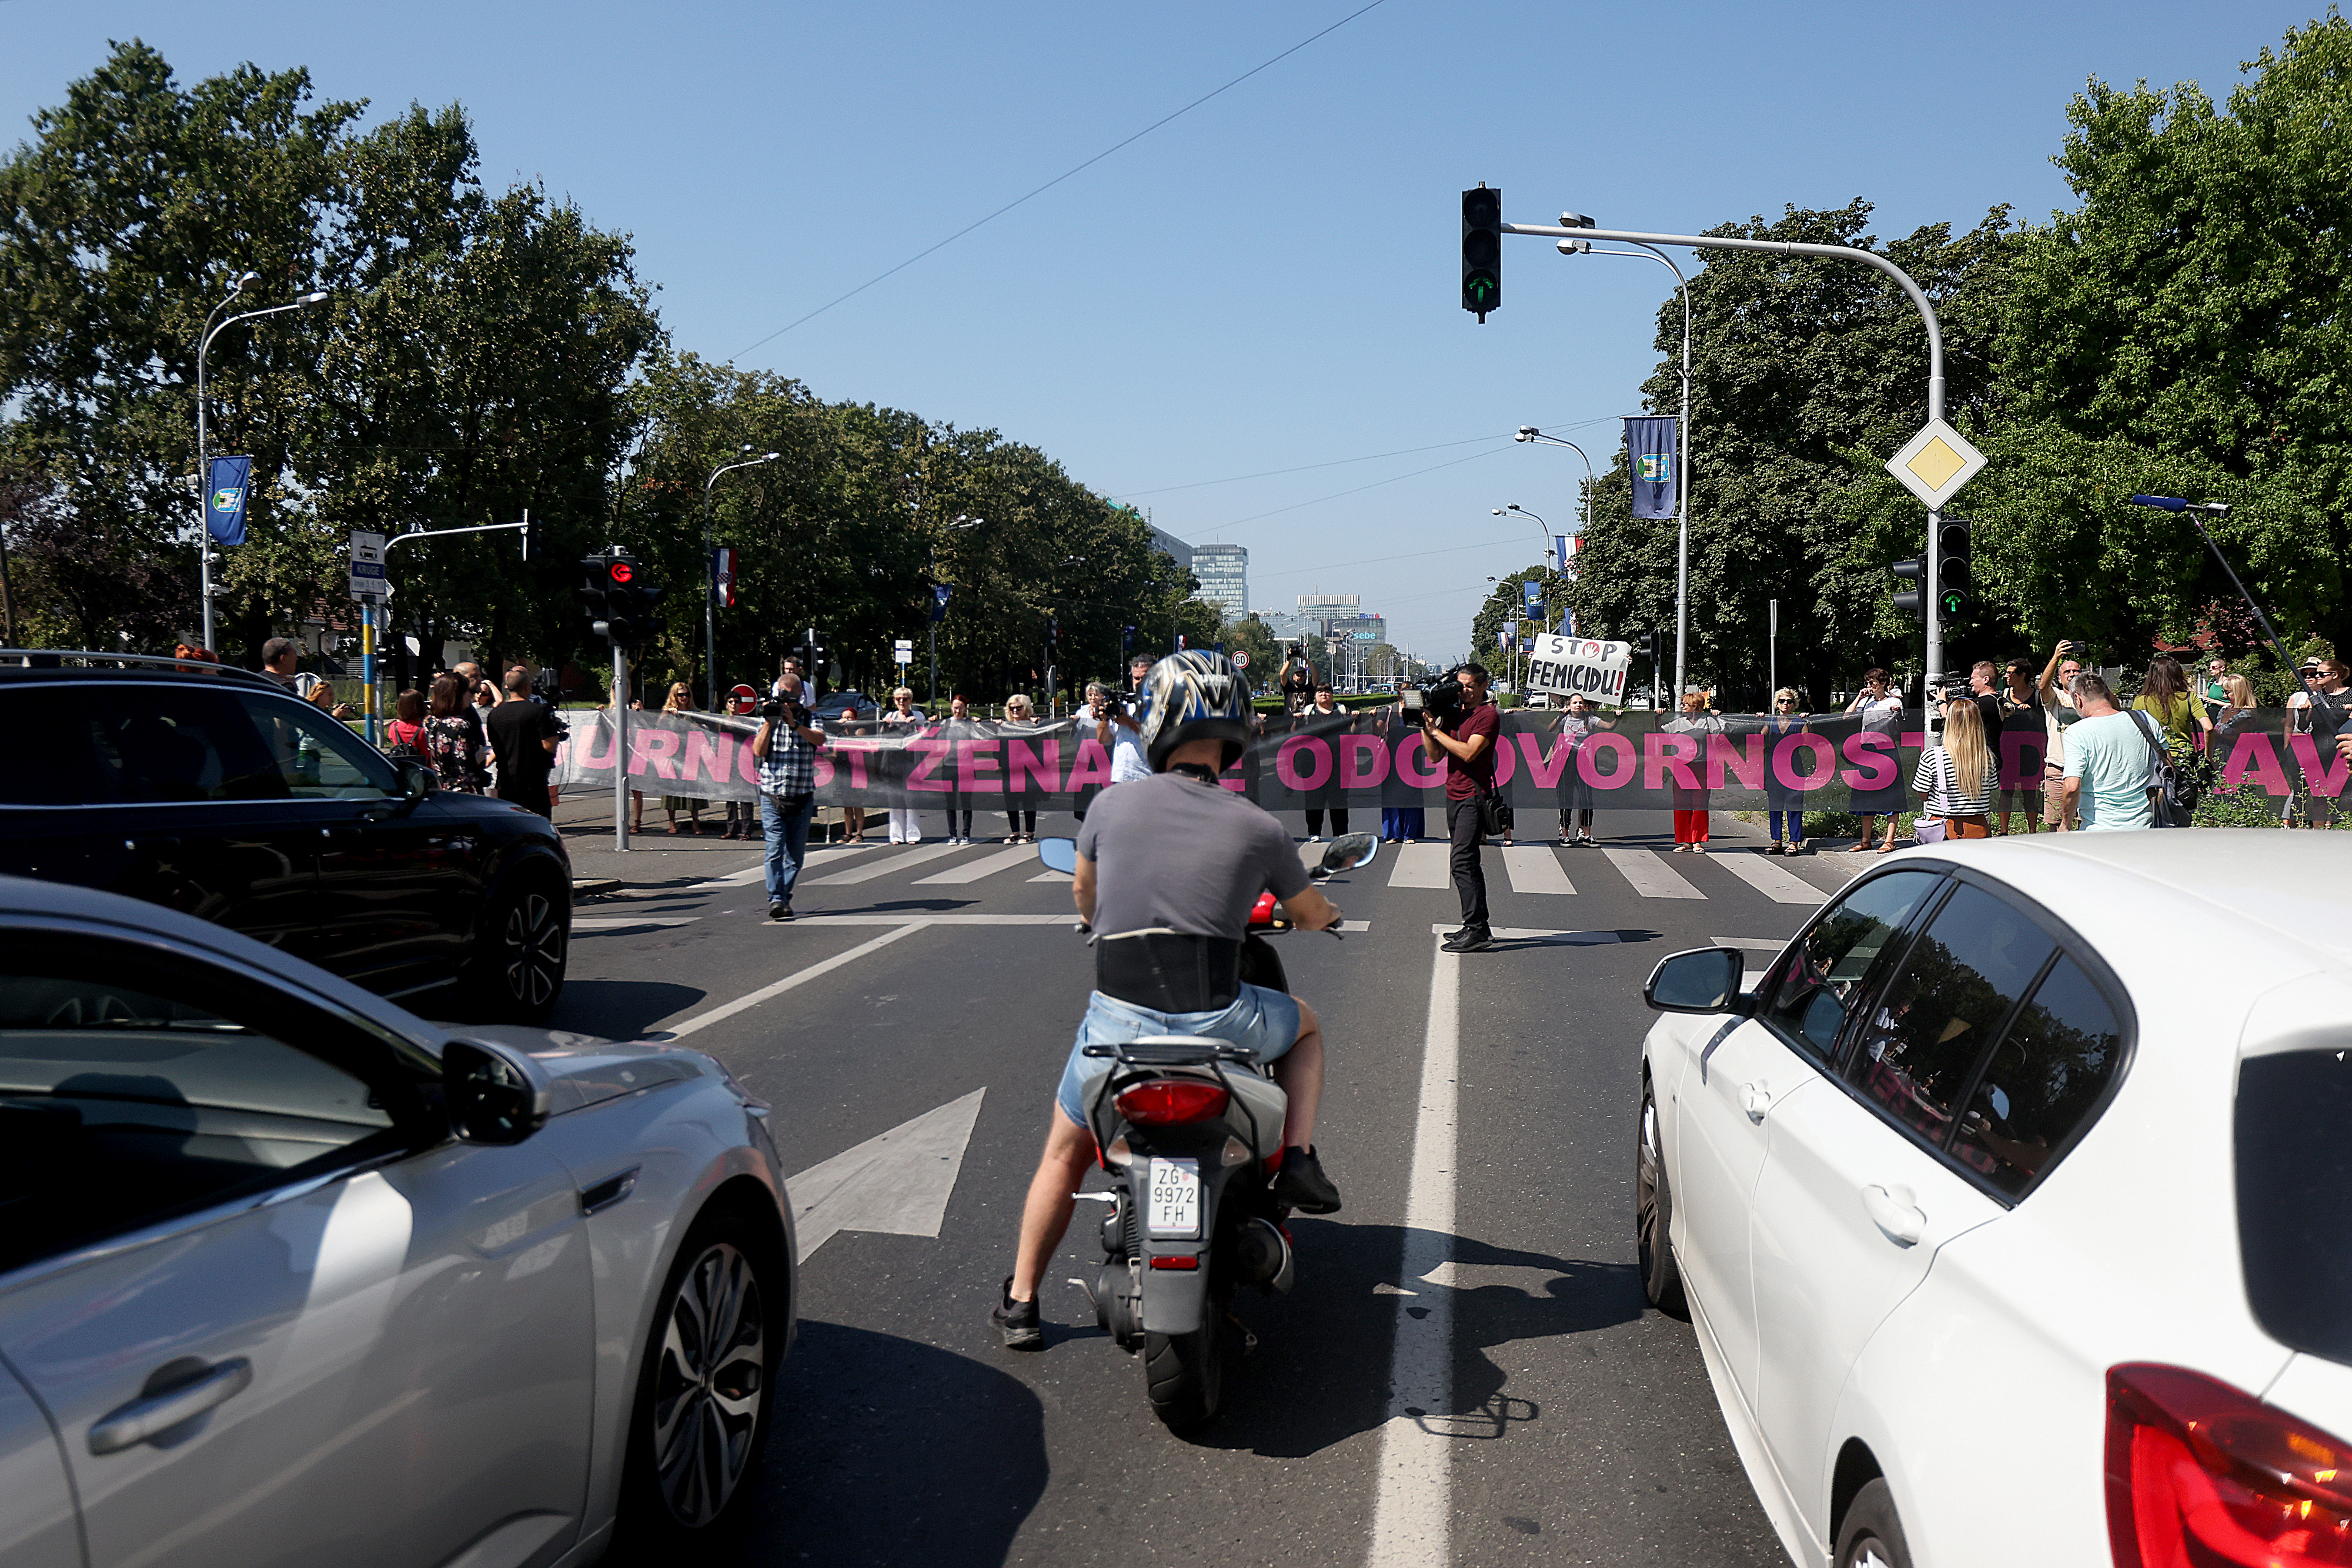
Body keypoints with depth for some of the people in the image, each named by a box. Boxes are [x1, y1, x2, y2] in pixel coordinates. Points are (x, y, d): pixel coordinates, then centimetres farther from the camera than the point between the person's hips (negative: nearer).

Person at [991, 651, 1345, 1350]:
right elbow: (1312, 916, 19)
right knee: (1305, 1026, 32)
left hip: (1118, 1022, 1)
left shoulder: (1113, 804, 3)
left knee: (1065, 1153, 25)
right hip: (1218, 1022, -1)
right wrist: (1326, 913, 44)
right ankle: (1298, 1161, 17)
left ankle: (1020, 1303, 28)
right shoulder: (1258, 828, 1)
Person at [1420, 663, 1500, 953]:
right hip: (1454, 795, 9)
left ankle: (1476, 931, -15)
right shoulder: (1455, 714, 16)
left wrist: (1437, 731, -13)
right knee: (1467, 863, 13)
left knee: (1462, 861, -15)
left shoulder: (1488, 715, -8)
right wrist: (1427, 726, 2)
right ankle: (1479, 927, 20)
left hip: (1473, 796, -9)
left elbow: (1469, 753, -19)